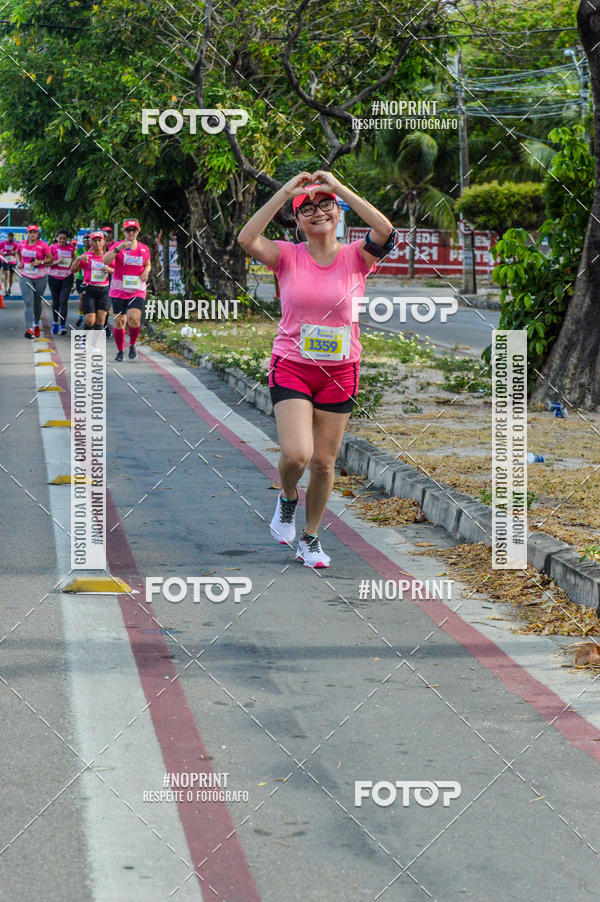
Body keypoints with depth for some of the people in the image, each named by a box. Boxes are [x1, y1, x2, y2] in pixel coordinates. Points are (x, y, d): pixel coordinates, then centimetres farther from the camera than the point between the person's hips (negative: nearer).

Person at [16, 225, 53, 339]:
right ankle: (28, 328, -15)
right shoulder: (21, 244, 1)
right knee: (28, 302, -10)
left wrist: (40, 262, -20)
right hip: (25, 276, 1)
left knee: (37, 302, 12)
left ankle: (36, 324, 36)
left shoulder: (43, 245, -9)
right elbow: (18, 253, 22)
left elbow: (50, 258, -5)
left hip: (40, 277, -1)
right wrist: (19, 262, 5)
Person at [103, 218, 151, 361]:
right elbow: (105, 260, -16)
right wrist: (118, 249, -28)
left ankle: (132, 345, 6)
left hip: (137, 291, 1)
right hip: (119, 290, -1)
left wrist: (146, 271, 2)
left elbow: (147, 264, 25)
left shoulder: (144, 249, 9)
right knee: (119, 322, 1)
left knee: (134, 319, -18)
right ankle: (120, 351, 19)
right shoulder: (118, 246, -2)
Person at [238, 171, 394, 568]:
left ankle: (311, 538, 27)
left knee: (324, 462, 7)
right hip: (291, 368, -1)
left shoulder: (355, 257, -4)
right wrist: (285, 192, -20)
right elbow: (247, 239, -20)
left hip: (339, 372, 1)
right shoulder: (288, 256, -3)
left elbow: (385, 232, -24)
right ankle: (288, 498, 18)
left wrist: (339, 187, -22)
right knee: (296, 454, -17)